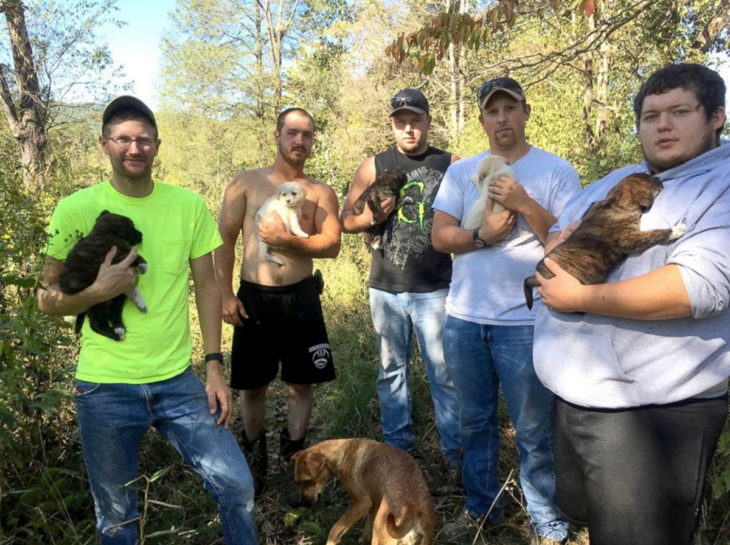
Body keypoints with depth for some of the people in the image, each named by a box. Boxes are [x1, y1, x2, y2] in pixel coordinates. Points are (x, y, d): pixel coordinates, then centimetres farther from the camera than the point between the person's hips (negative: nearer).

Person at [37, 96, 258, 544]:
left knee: (237, 485, -2)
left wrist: (215, 366, -1)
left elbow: (207, 286, 4)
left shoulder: (189, 205, 0)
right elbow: (48, 301, 1)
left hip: (179, 381, 1)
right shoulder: (77, 209, -5)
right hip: (105, 388, -1)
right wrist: (99, 290, -19)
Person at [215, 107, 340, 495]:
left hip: (301, 298, 1)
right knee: (252, 386, 10)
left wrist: (287, 240, -22)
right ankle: (254, 457, 33)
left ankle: (292, 459, 27)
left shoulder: (321, 192, 4)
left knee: (301, 385, 8)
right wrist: (226, 294, -7)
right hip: (253, 298, 0)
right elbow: (224, 239, 0)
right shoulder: (246, 182, 2)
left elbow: (332, 245, -8)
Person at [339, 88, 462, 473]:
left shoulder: (450, 165, 3)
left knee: (444, 371, 1)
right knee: (392, 370, 12)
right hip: (385, 287, 2)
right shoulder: (373, 167, 7)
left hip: (434, 289, -2)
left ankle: (456, 450, 16)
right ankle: (397, 446, 26)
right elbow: (346, 220, 9)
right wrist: (370, 217, -10)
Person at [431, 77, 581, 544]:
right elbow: (440, 237, -1)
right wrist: (482, 234, -17)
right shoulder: (461, 172, 7)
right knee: (476, 421, 18)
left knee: (534, 432, 7)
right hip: (464, 319, 4)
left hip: (526, 322, -3)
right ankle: (481, 505, 37)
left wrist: (525, 204, -19)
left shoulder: (557, 171, -2)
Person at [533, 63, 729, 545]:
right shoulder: (619, 181, 14)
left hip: (652, 411, -7)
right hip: (577, 397, 8)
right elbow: (557, 235, 19)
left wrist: (579, 296, -22)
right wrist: (561, 244, -6)